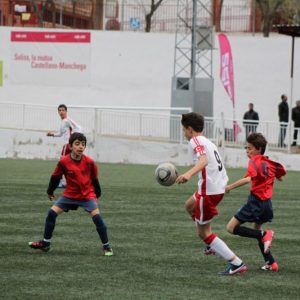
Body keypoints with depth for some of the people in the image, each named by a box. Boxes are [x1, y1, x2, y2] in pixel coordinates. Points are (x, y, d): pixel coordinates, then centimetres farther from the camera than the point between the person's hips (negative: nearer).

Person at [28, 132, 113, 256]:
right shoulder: (63, 162, -17)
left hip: (87, 195, -2)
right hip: (70, 195, 2)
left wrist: (97, 195, 11)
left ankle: (106, 247, -5)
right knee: (52, 213, -5)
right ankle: (45, 243, 9)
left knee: (97, 217, -16)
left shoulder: (89, 162, -17)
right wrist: (50, 192, 13)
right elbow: (55, 177, 0)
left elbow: (95, 179, 0)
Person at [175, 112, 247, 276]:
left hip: (209, 190, -10)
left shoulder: (196, 140, -11)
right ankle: (211, 245, 33)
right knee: (190, 206, 34)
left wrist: (189, 174, -47)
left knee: (203, 232, 0)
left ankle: (236, 263, -8)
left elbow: (203, 160, -30)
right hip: (219, 187, 10)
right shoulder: (208, 142, 17)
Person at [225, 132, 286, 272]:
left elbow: (248, 178, -28)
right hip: (267, 203, 8)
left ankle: (264, 234, -15)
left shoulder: (254, 161, -10)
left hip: (255, 201, -8)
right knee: (256, 231, 26)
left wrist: (230, 187, -27)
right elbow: (281, 177, 24)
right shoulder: (269, 163, 11)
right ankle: (271, 263, 20)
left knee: (231, 227, -5)